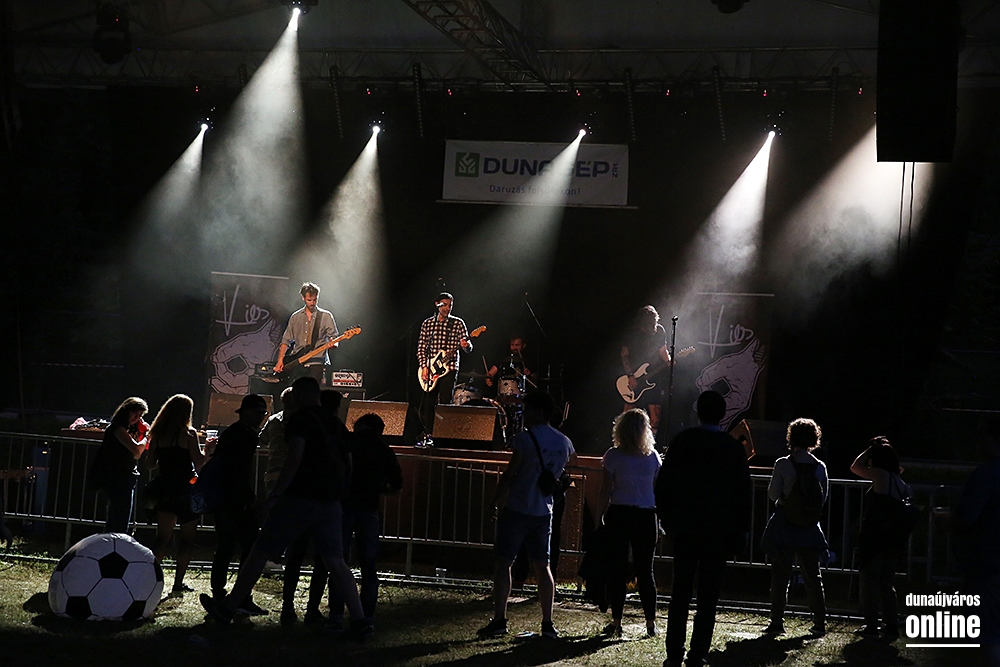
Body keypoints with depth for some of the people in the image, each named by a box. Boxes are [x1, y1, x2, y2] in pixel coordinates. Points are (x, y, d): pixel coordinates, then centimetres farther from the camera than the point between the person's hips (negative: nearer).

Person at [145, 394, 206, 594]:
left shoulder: (158, 435, 5)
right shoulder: (188, 434, -10)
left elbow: (150, 464, 8)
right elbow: (198, 463, -12)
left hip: (164, 488, 4)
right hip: (185, 489, -4)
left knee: (163, 537, 6)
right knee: (188, 538, 8)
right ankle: (179, 582, 7)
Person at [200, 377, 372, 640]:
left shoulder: (299, 419, -6)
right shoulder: (334, 423, 16)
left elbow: (295, 458, -17)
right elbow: (348, 462, 19)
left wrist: (275, 494, -17)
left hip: (300, 498, -6)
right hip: (330, 502, 6)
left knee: (260, 551, 4)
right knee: (336, 562, 6)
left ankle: (227, 608, 12)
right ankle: (360, 621, -3)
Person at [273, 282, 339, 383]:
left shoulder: (326, 316, 5)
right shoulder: (295, 317, 13)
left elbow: (333, 337, 3)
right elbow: (286, 340, 14)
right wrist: (280, 360, 2)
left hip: (317, 362, -3)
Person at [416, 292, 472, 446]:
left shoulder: (458, 323, 3)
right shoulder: (428, 323, 9)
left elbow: (468, 347, -1)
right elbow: (421, 347, 8)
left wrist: (466, 345, -25)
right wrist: (424, 366, -5)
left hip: (449, 368, -3)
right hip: (430, 369, 3)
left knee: (444, 404, -6)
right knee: (427, 404, 2)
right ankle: (428, 436, 14)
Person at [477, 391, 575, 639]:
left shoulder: (525, 438, -12)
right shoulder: (564, 443, 6)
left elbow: (509, 475, -11)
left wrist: (494, 502, -3)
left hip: (517, 509, -6)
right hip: (544, 512, 6)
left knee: (503, 563, 0)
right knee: (542, 567, 11)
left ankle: (499, 620, -5)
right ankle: (548, 624, 7)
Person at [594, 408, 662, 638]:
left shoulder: (613, 456, -1)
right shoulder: (653, 456, 0)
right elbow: (659, 491, 2)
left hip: (619, 516, -1)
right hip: (646, 518, 1)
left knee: (618, 570, 2)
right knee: (645, 571, 6)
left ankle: (616, 622, 4)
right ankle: (650, 622, 8)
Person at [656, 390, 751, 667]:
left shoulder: (682, 441, -2)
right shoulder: (733, 447, -2)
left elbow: (662, 484, -1)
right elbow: (744, 492, 0)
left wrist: (667, 519, 10)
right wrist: (741, 530, 7)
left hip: (685, 529, 1)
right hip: (719, 530, -1)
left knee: (680, 593, 9)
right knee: (708, 597, 3)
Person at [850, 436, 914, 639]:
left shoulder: (881, 476, -9)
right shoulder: (901, 483, 11)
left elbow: (855, 467, 3)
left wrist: (870, 449, 12)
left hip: (875, 539, -7)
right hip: (894, 541, 7)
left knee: (870, 581, 1)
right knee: (887, 583, 13)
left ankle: (871, 626, 0)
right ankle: (891, 626, 11)